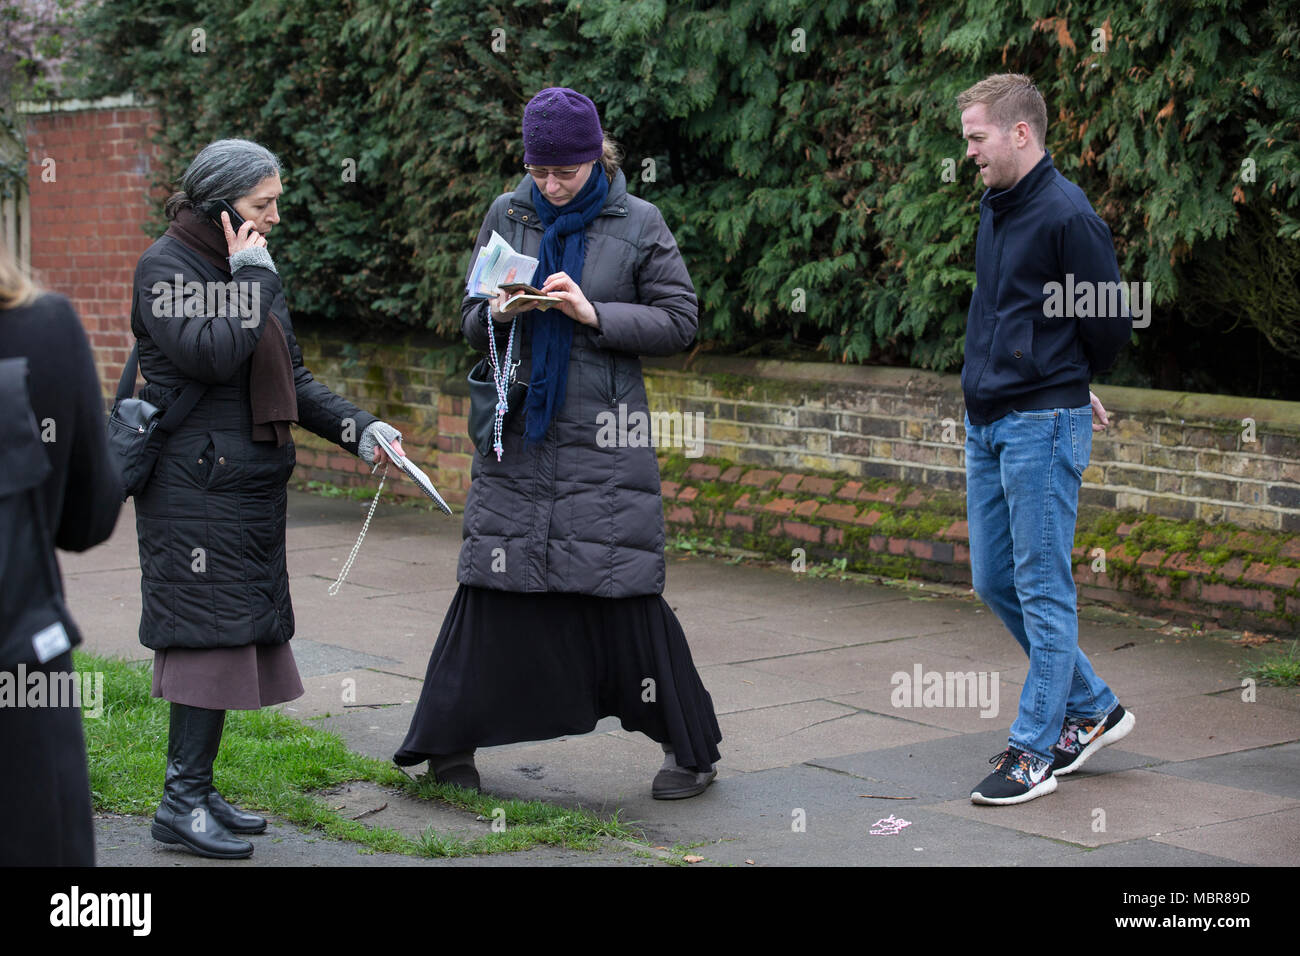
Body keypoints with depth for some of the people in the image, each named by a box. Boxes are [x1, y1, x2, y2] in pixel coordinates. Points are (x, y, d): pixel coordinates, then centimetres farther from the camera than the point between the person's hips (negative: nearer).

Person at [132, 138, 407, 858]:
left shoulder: (248, 266, 17)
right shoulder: (167, 266, -8)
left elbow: (292, 378, 19)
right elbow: (213, 353, -24)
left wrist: (355, 428, 8)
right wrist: (252, 277, -13)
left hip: (251, 483, 9)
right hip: (196, 482, -9)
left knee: (241, 633, 8)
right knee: (214, 632, -11)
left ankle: (194, 790, 15)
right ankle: (182, 803, -5)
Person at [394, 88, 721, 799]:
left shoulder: (636, 223, -1)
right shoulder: (507, 216, 7)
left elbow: (679, 320, -1)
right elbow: (471, 322, 13)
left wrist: (594, 314, -14)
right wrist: (498, 314, -11)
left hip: (603, 435, -3)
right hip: (518, 432, 3)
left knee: (625, 592, -4)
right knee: (490, 582, 1)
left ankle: (690, 746, 11)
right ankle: (449, 743, 15)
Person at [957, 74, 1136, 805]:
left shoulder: (1066, 216, -14)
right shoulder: (996, 207, 12)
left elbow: (1111, 323, -10)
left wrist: (1065, 387, 6)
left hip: (1043, 425, -9)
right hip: (987, 423, 9)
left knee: (1043, 587, -2)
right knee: (994, 581, 13)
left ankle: (1036, 749, 5)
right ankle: (1093, 709, 25)